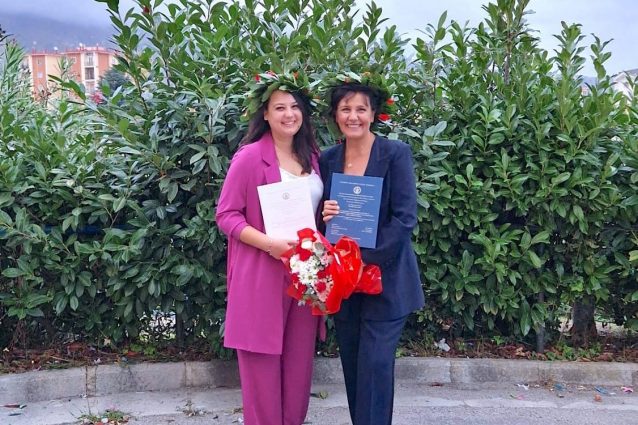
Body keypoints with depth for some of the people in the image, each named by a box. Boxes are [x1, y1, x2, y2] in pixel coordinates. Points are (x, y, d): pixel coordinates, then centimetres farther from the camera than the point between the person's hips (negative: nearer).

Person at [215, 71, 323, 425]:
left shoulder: (312, 156, 10)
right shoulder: (249, 157, -9)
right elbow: (226, 215, -10)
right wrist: (268, 243, -22)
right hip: (262, 273, -6)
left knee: (299, 359, 13)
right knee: (262, 361, 3)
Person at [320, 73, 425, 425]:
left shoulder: (396, 154, -9)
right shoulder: (328, 159, 5)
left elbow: (405, 218, -14)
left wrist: (364, 259, -19)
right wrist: (323, 214, -11)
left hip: (385, 277, -4)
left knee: (375, 365, -4)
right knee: (352, 365, 13)